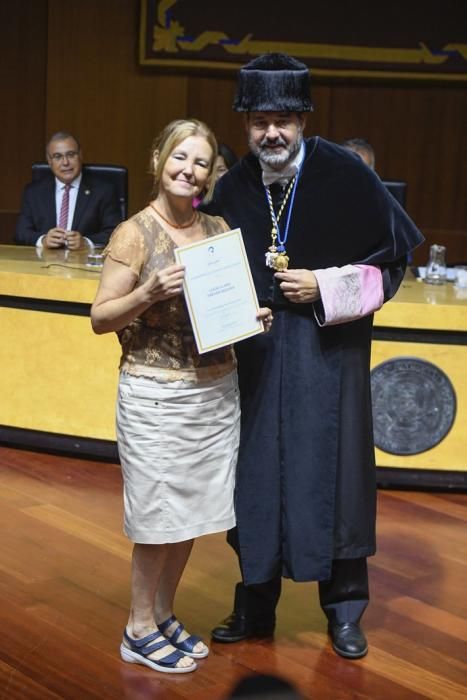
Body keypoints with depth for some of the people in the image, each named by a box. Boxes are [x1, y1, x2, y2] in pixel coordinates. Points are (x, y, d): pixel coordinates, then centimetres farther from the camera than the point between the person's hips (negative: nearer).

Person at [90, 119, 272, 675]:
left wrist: (253, 316, -2)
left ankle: (164, 613, 32)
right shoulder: (134, 234, -8)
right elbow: (100, 317, -8)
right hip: (157, 396, -5)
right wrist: (149, 292, -23)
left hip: (216, 393, 5)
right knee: (159, 516, 4)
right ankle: (140, 630, 21)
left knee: (192, 512, 14)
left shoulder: (219, 230, 7)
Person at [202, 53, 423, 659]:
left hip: (328, 350, -3)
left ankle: (344, 609, 18)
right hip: (256, 353, 3)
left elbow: (391, 259, -3)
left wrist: (324, 287, -14)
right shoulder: (231, 190, 2)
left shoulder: (345, 176, -9)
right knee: (257, 475, 8)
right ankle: (256, 604, 24)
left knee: (331, 473, 2)